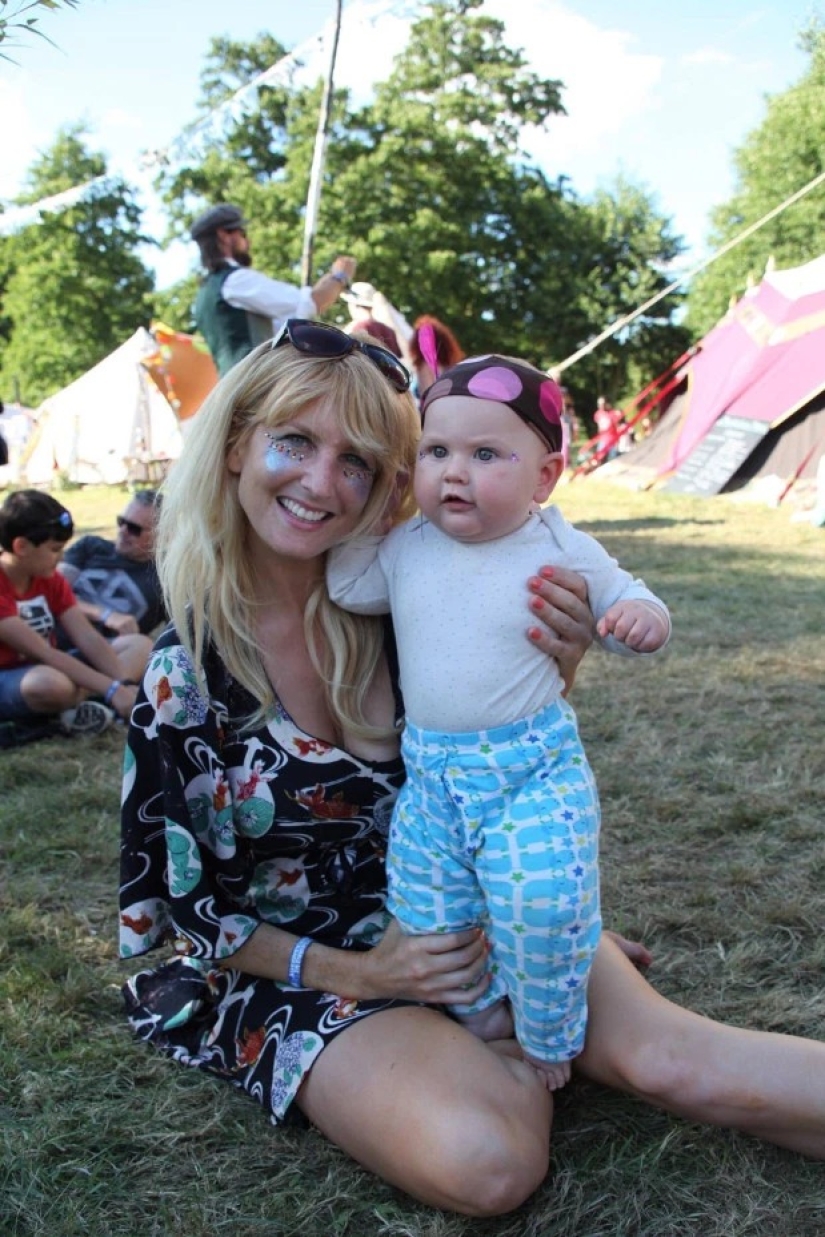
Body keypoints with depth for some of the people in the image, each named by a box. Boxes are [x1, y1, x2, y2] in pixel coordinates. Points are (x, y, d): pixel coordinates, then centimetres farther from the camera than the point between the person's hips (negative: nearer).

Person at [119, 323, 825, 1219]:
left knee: (669, 1057, -18)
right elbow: (185, 902, -6)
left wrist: (555, 670, -18)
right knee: (488, 1166, -25)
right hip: (306, 961, -2)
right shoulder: (182, 675, -16)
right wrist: (358, 974, -13)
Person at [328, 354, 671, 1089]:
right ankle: (484, 1022, 41)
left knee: (543, 910, -9)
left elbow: (623, 601, 1)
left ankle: (549, 1043, 23)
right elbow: (342, 585, 14)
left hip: (535, 773, -4)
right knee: (428, 918, 12)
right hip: (430, 775, 5)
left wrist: (644, 618, -22)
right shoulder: (406, 549, 1)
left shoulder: (563, 551, -9)